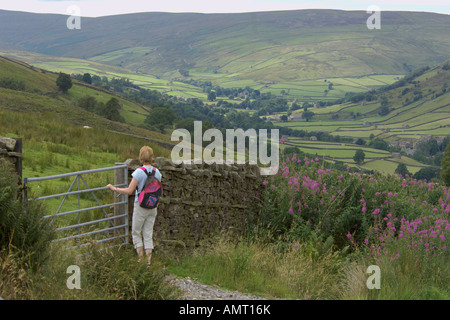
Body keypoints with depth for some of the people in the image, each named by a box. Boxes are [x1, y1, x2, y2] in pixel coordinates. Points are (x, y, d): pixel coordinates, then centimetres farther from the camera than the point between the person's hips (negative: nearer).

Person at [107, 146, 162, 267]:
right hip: (152, 207, 5)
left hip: (140, 206, -5)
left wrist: (115, 189, -4)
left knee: (136, 232, 11)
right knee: (148, 234, 10)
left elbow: (129, 191, -16)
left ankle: (140, 257, 5)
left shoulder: (139, 172, -18)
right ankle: (149, 260, 9)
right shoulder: (157, 172, -1)